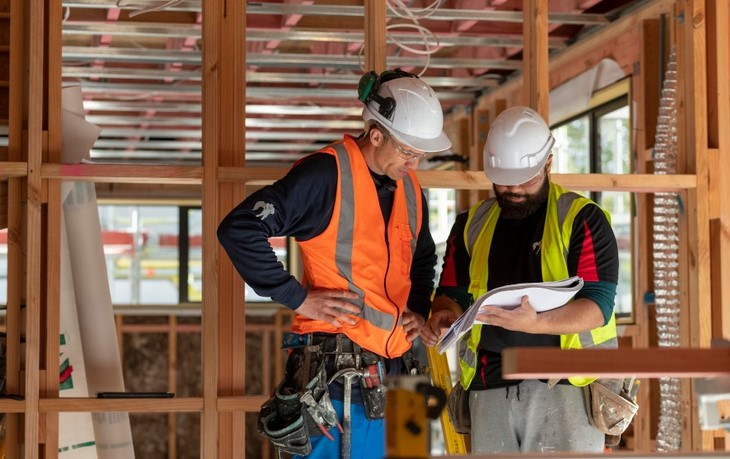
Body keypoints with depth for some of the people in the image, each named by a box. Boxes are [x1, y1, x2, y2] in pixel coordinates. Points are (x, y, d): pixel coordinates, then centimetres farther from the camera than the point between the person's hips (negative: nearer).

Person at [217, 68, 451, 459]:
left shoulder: (410, 189, 14)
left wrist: (419, 308, 13)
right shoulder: (326, 174, -11)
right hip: (336, 372, -8)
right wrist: (298, 298, -14)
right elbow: (238, 229, -16)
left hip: (391, 372, 8)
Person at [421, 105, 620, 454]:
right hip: (489, 386, 5)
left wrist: (536, 323, -29)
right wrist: (444, 315, -8)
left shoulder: (582, 220, -2)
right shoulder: (472, 224, 14)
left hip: (563, 382, -4)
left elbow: (598, 304, -11)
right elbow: (453, 293, 18)